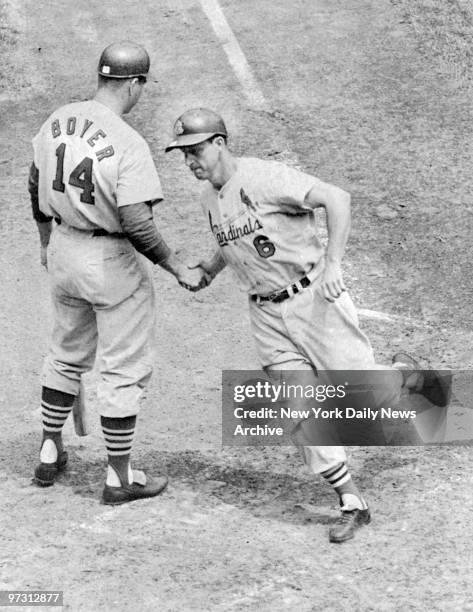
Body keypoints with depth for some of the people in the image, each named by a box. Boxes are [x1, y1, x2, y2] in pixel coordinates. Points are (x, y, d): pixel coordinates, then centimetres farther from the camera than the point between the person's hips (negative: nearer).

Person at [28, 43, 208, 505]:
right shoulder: (127, 144, -24)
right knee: (124, 369, 7)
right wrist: (179, 270, -15)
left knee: (67, 354, 25)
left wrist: (46, 240, 25)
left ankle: (49, 454, 34)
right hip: (113, 261, -7)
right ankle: (119, 478, 16)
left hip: (63, 250, 7)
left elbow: (36, 187, 9)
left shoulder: (57, 121, -3)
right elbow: (137, 225, -27)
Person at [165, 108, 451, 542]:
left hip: (315, 298, -6)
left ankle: (406, 374, 30)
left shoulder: (265, 177, -17)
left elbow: (337, 198, -24)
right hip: (268, 315, 6)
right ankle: (352, 505, 3)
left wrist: (333, 262, -32)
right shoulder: (210, 199, 8)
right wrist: (207, 269, 18)